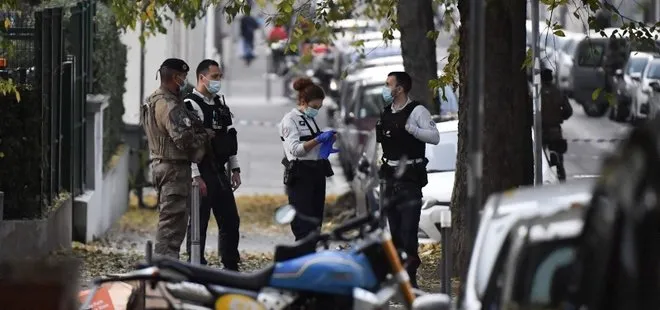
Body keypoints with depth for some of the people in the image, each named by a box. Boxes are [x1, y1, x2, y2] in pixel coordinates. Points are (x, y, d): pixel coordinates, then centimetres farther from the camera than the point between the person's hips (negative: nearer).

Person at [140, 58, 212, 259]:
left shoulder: (153, 101, 16)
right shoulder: (169, 105, -18)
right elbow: (182, 137, -25)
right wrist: (206, 136, -9)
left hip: (160, 164, 10)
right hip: (174, 167, -10)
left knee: (168, 217, 17)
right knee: (174, 218, -8)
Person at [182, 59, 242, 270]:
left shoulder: (220, 103, 15)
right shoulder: (191, 105, -12)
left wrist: (235, 169, 15)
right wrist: (196, 177, -21)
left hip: (220, 173, 8)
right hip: (202, 175, -8)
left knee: (230, 221, 10)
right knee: (199, 223, -3)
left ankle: (231, 268, 18)